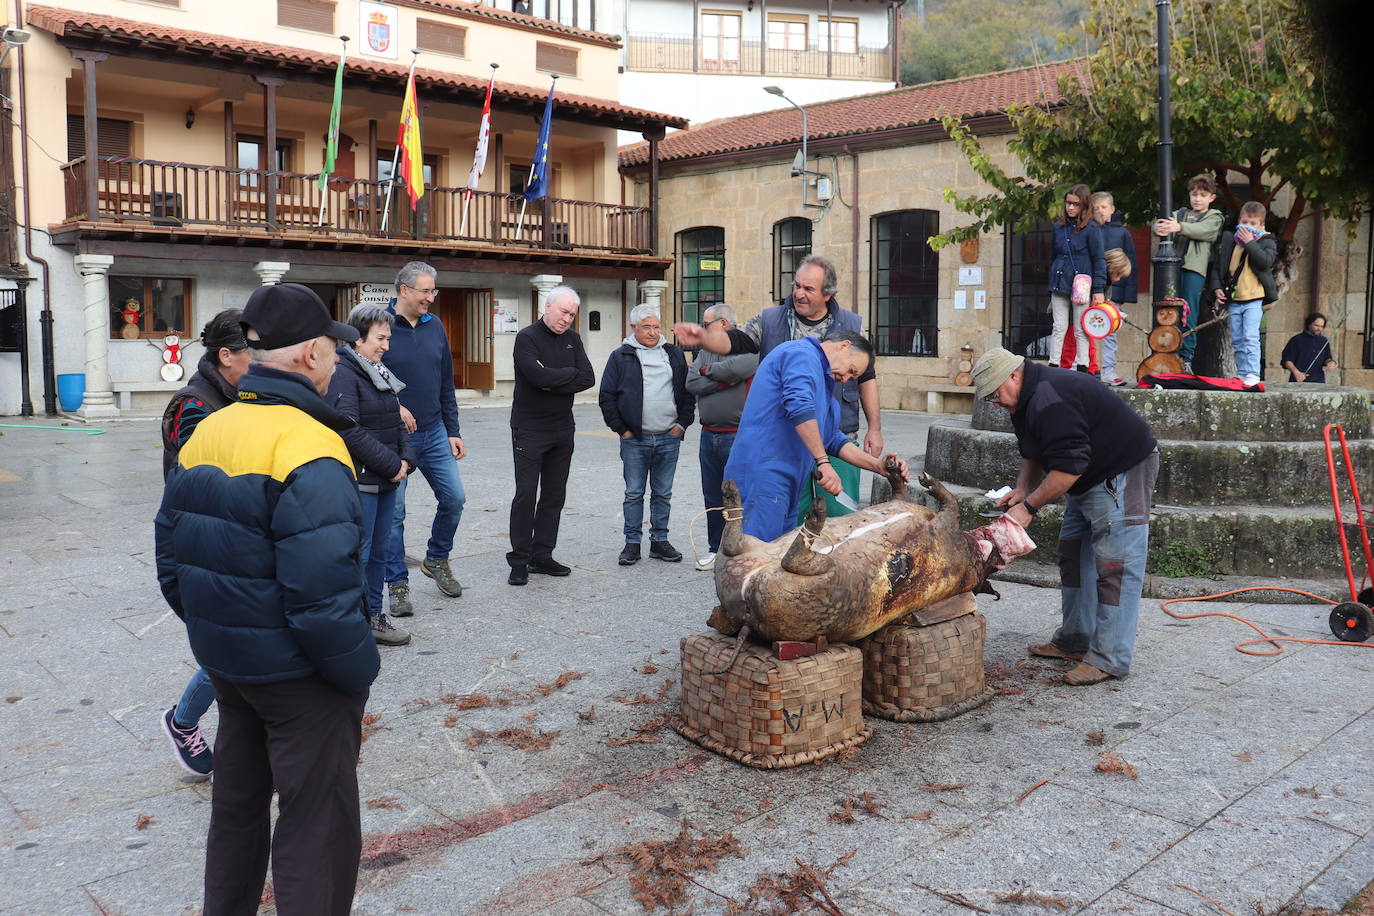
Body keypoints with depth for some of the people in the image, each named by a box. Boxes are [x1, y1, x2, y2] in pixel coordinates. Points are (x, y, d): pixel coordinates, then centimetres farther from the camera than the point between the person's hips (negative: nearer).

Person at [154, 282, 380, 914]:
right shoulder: (309, 449, -24)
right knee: (317, 826, 6)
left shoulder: (204, 436, 2)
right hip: (299, 674, -8)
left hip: (225, 664, 9)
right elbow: (323, 594, -28)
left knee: (237, 804, 26)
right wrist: (359, 671, -14)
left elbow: (170, 559, 10)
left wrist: (210, 626, 19)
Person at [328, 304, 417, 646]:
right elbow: (350, 432, -21)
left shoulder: (380, 373, 15)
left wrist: (405, 459, 3)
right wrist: (392, 465, -16)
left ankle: (373, 615, 26)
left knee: (379, 550, 15)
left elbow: (397, 422, 20)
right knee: (357, 555, -3)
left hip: (386, 480, 9)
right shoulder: (342, 374, -14)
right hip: (358, 481, -9)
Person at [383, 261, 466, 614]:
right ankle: (397, 584, 14)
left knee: (454, 498, 5)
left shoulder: (435, 326, 8)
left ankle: (436, 559, 29)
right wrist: (394, 407, -21)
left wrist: (453, 432, 10)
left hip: (434, 432, 5)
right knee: (393, 512, 1)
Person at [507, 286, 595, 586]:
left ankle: (542, 556, 17)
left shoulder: (573, 339, 10)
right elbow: (539, 376, -25)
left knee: (554, 495, 8)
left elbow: (588, 379, -3)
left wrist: (552, 381, -13)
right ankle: (519, 561, 2)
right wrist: (570, 373, -11)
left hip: (563, 429, 6)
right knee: (526, 493, -5)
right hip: (530, 429, -6)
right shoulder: (527, 337, -8)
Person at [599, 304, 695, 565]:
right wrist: (621, 429, -3)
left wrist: (682, 423, 4)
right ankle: (632, 543, 11)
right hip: (634, 439, -2)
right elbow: (607, 396, 2)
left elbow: (688, 391, 14)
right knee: (634, 493, 2)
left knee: (663, 493, 8)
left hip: (669, 437, 2)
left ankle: (659, 540, 18)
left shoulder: (675, 354, 11)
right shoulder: (620, 356, 3)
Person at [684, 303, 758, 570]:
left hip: (738, 436, -7)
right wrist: (724, 380, -10)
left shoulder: (748, 347, -5)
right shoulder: (706, 350, 14)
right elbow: (692, 383, 3)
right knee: (712, 496, 13)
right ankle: (715, 548, 25)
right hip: (709, 435, 7)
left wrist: (709, 371, -7)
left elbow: (739, 368, -25)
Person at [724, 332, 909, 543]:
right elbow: (799, 406, -21)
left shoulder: (823, 383, 27)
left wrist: (879, 466, 16)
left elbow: (833, 439, 26)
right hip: (762, 472, -11)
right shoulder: (801, 353, -5)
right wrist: (823, 462, -21)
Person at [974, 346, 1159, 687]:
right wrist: (1021, 489, 3)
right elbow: (1034, 454, 19)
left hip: (1124, 472, -11)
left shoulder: (1050, 400, -28)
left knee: (1114, 566, -10)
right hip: (1089, 480, 12)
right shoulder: (1027, 400, 8)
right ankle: (1074, 641, 23)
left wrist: (1029, 507, -24)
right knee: (1074, 557, 14)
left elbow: (1068, 467, -30)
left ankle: (1109, 659, -6)